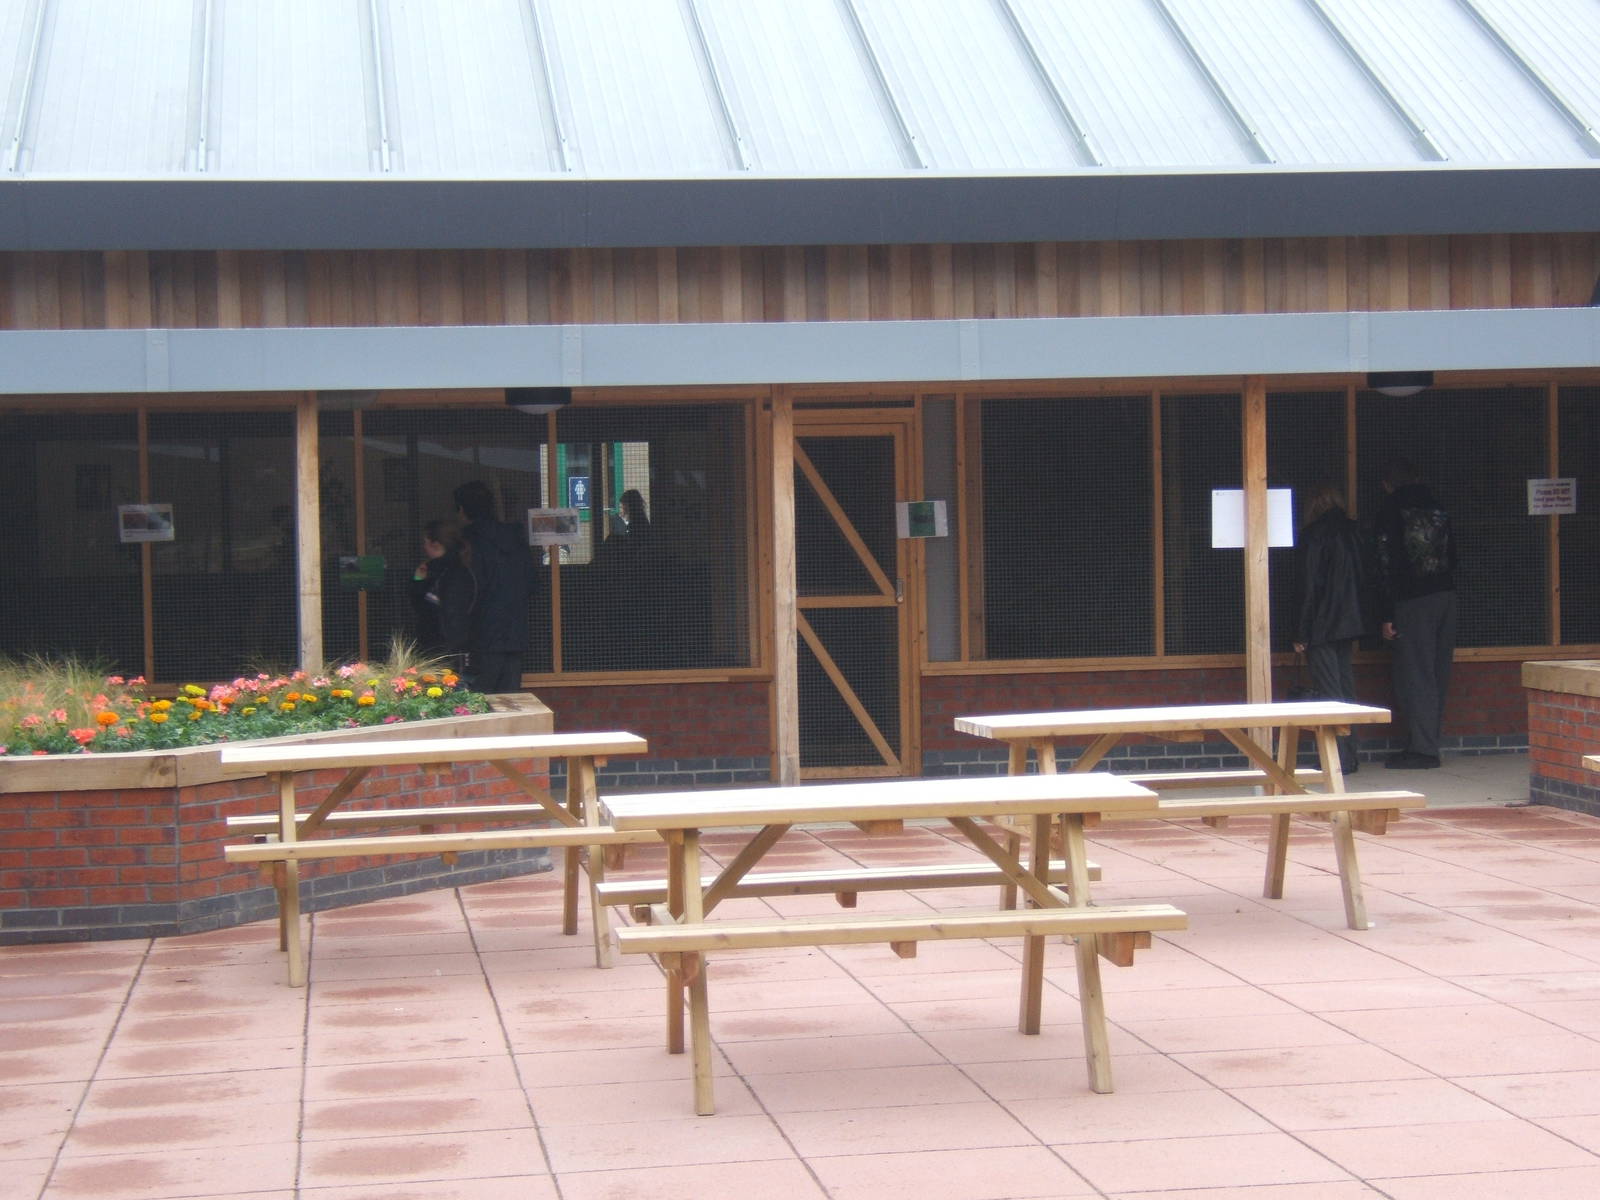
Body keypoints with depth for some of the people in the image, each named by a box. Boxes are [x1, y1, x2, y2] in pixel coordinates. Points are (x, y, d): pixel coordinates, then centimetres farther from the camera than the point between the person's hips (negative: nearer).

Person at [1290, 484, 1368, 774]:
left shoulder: (1313, 535, -10)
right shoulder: (1354, 532, 10)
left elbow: (1307, 587, -12)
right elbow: (1363, 581, 15)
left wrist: (1300, 633, -9)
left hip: (1321, 629, -7)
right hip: (1349, 623, 7)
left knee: (1329, 692, -6)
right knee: (1346, 688, 12)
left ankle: (1339, 760, -10)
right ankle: (1349, 756, 14)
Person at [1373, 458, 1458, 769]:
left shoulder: (1391, 513, -5)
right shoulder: (1438, 510, 13)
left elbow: (1387, 568, -8)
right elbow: (1452, 559, 13)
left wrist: (1386, 616, -7)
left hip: (1412, 603, -6)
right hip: (1446, 595, 6)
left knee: (1415, 677, -5)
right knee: (1436, 676, 9)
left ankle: (1421, 749, -8)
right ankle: (1428, 744, 13)